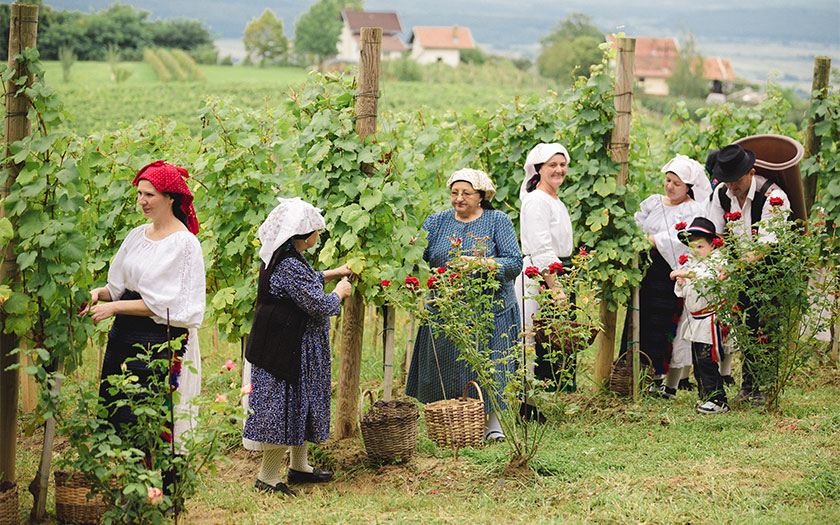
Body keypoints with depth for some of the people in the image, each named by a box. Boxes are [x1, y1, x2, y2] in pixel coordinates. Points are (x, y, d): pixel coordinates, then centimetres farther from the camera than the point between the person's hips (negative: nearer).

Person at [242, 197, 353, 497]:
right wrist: (339, 292, -2)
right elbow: (319, 305, -21)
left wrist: (332, 274, 31)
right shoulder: (290, 266, -25)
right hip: (288, 352, -11)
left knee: (298, 406, 20)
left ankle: (299, 467, 33)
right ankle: (267, 478, 6)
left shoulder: (280, 259, 7)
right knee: (286, 407, -2)